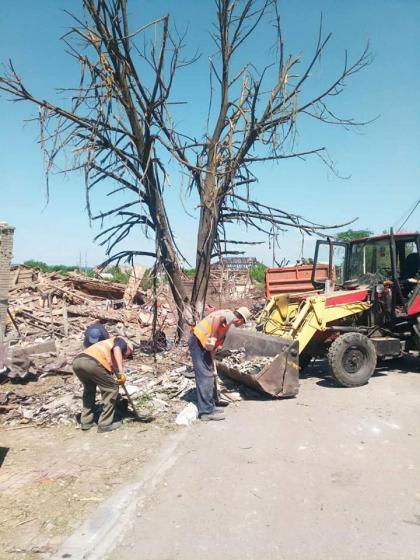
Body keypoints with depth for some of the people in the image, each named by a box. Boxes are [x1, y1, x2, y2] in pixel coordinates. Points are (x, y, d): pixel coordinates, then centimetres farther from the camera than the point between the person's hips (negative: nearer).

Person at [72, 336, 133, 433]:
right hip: (92, 362, -8)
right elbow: (117, 349, -7)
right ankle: (105, 424, 14)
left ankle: (86, 422, 33)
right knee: (112, 389, 9)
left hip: (77, 361, 9)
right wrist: (121, 372, -16)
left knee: (89, 389, 33)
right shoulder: (121, 341, 21)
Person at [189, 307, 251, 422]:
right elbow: (217, 318, -33)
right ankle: (207, 411, -1)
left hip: (202, 343, 10)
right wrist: (213, 338, -28)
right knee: (204, 376, -7)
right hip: (198, 341, -10)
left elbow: (215, 345, 22)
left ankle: (209, 406, 25)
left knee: (208, 375, 16)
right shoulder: (230, 315, -7)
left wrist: (212, 362, 22)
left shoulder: (228, 321, 21)